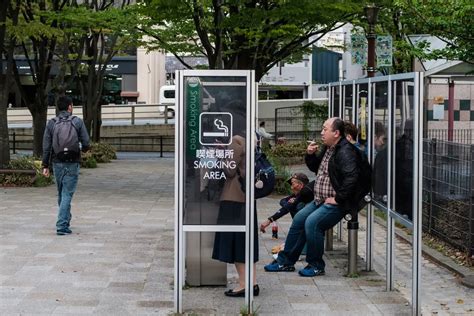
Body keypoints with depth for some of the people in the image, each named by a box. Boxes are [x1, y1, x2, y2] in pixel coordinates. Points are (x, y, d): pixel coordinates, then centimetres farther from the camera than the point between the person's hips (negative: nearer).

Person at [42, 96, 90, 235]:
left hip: (57, 163, 3)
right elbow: (86, 143, -6)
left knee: (61, 194, 17)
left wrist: (45, 165, 5)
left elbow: (46, 147, 0)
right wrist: (84, 149, 18)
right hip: (72, 164, -3)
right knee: (67, 194, -2)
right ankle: (62, 226, -9)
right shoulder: (78, 122, -4)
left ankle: (66, 220, 30)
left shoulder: (51, 123, 1)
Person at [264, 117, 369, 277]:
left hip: (336, 203, -10)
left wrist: (338, 199, -25)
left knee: (312, 222, -25)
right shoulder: (328, 148, 13)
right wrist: (310, 155, 6)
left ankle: (316, 265, -10)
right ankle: (286, 261, 19)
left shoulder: (345, 152, -18)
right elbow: (315, 167, 26)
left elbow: (351, 177, -31)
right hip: (320, 200, 10)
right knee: (298, 219, 8)